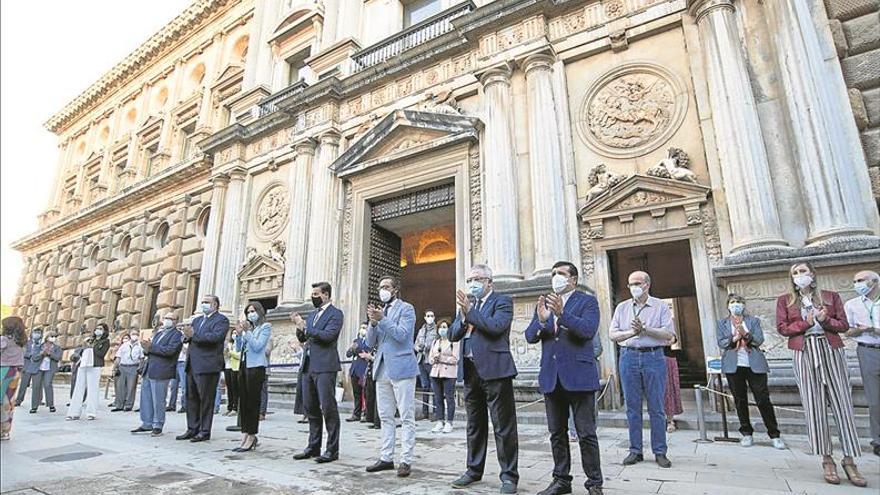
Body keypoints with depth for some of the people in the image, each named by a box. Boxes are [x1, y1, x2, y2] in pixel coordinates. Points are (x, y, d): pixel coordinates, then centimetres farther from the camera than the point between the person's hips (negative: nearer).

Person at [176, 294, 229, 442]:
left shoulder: (221, 320, -5)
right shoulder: (197, 320, 21)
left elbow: (216, 336, -20)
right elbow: (189, 336, 16)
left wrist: (194, 335, -19)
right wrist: (187, 336, -7)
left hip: (207, 366, -8)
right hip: (192, 365, 8)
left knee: (206, 400, -1)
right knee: (191, 398, 12)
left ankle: (205, 432, 8)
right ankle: (192, 429, 22)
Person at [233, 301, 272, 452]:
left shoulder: (265, 327, -1)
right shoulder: (249, 328, 17)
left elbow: (257, 346, -12)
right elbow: (238, 348, 17)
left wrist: (245, 332, -11)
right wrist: (238, 335, 2)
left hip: (256, 367, -7)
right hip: (244, 366, 7)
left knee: (252, 402, -5)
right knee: (243, 402, 8)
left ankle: (251, 437, 2)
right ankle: (245, 436, 15)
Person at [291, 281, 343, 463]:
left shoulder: (335, 313, -5)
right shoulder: (313, 315, 18)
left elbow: (328, 335, -19)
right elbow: (302, 338, 18)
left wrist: (305, 327, -14)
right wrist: (299, 326, -1)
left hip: (325, 367, -8)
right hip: (309, 366, 8)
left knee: (328, 408, -5)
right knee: (310, 408, 13)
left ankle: (332, 450, 4)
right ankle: (313, 447, 24)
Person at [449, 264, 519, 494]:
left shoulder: (502, 301, -2)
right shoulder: (466, 303, 15)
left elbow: (497, 326, -20)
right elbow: (453, 335, 9)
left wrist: (469, 311, -16)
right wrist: (463, 316, -9)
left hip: (494, 370, -6)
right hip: (470, 371, 6)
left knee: (504, 427, 1)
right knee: (474, 425, 16)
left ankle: (509, 475, 13)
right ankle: (474, 470, 29)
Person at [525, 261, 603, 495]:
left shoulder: (587, 301, 0)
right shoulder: (545, 303, 13)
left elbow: (589, 330, -17)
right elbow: (530, 337, 4)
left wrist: (562, 313, -29)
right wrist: (541, 320, -16)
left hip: (579, 376, -4)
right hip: (551, 378, 5)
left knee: (586, 434, 3)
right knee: (557, 433, 13)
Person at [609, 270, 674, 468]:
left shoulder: (661, 306, 5)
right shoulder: (622, 307, 12)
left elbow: (669, 334, -4)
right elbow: (613, 334, 6)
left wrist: (645, 329, -14)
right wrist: (632, 332, -10)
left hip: (654, 357, -2)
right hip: (629, 357, 2)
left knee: (656, 407, 2)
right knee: (632, 407, 5)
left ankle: (660, 452, 14)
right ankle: (635, 450, 14)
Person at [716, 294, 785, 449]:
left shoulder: (754, 321, 11)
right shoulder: (722, 323, 11)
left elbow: (759, 340, -2)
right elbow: (721, 343, 1)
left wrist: (746, 334, -19)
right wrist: (734, 338, -16)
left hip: (754, 365, 0)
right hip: (734, 366, 0)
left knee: (763, 399, -2)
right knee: (740, 400, 5)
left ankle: (774, 435, 7)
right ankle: (746, 434, 15)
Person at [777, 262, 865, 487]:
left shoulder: (831, 296, 12)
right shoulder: (785, 300, 10)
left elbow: (843, 325, 7)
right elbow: (782, 328, 2)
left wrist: (825, 320, -11)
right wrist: (806, 323, -10)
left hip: (831, 350, 1)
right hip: (804, 353, -1)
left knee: (842, 403, -2)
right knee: (814, 405, -3)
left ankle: (849, 460, 4)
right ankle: (827, 460, 3)